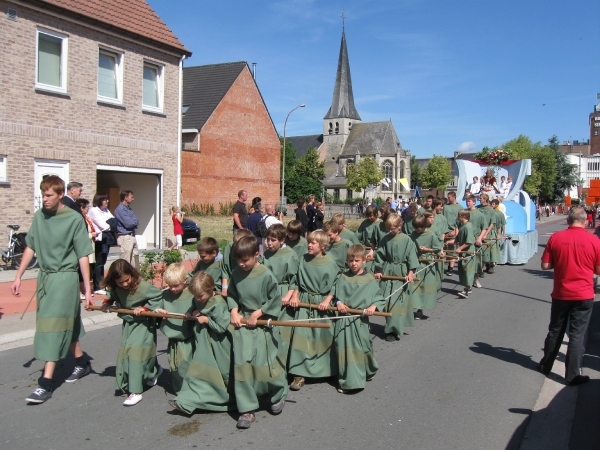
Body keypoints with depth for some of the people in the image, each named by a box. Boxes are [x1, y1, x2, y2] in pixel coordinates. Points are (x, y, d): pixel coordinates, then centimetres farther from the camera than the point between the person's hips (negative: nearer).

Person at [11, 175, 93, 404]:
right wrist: (18, 277, 10)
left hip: (65, 277, -5)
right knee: (66, 323, 16)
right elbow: (31, 248, 10)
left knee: (53, 325, -7)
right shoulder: (39, 216, 2)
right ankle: (81, 362, 34)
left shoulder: (74, 219, -12)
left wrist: (87, 287, -10)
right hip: (44, 276, 5)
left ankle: (46, 383, -4)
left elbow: (83, 256, -10)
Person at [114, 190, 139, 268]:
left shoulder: (128, 208, 14)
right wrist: (135, 221, -1)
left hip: (132, 236, 9)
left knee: (135, 261, 15)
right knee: (125, 262, -7)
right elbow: (128, 223, -20)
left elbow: (135, 222, 15)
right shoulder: (120, 209, -14)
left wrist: (134, 222, -8)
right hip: (125, 237, -9)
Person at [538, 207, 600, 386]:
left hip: (560, 294, 2)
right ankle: (573, 375, 9)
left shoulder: (555, 237, -6)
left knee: (555, 331, 17)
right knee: (577, 334, 5)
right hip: (584, 295, -2)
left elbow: (545, 265, -4)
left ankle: (545, 365, 29)